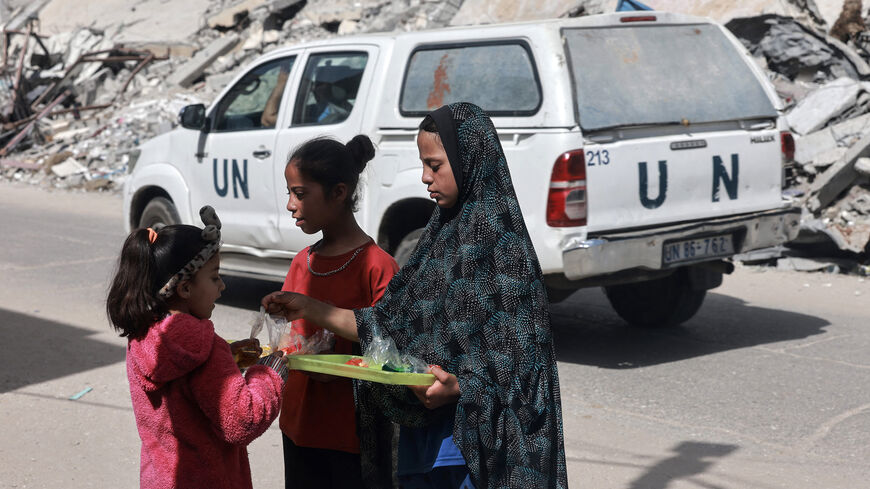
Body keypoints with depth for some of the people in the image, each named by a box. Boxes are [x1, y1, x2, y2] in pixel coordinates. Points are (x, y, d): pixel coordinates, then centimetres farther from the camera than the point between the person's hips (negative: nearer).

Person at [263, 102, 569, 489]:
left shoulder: (502, 242, -14)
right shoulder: (441, 234, 10)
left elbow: (524, 358, -15)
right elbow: (389, 325, 10)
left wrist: (461, 388, -27)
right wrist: (312, 309, 7)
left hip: (474, 441, -7)